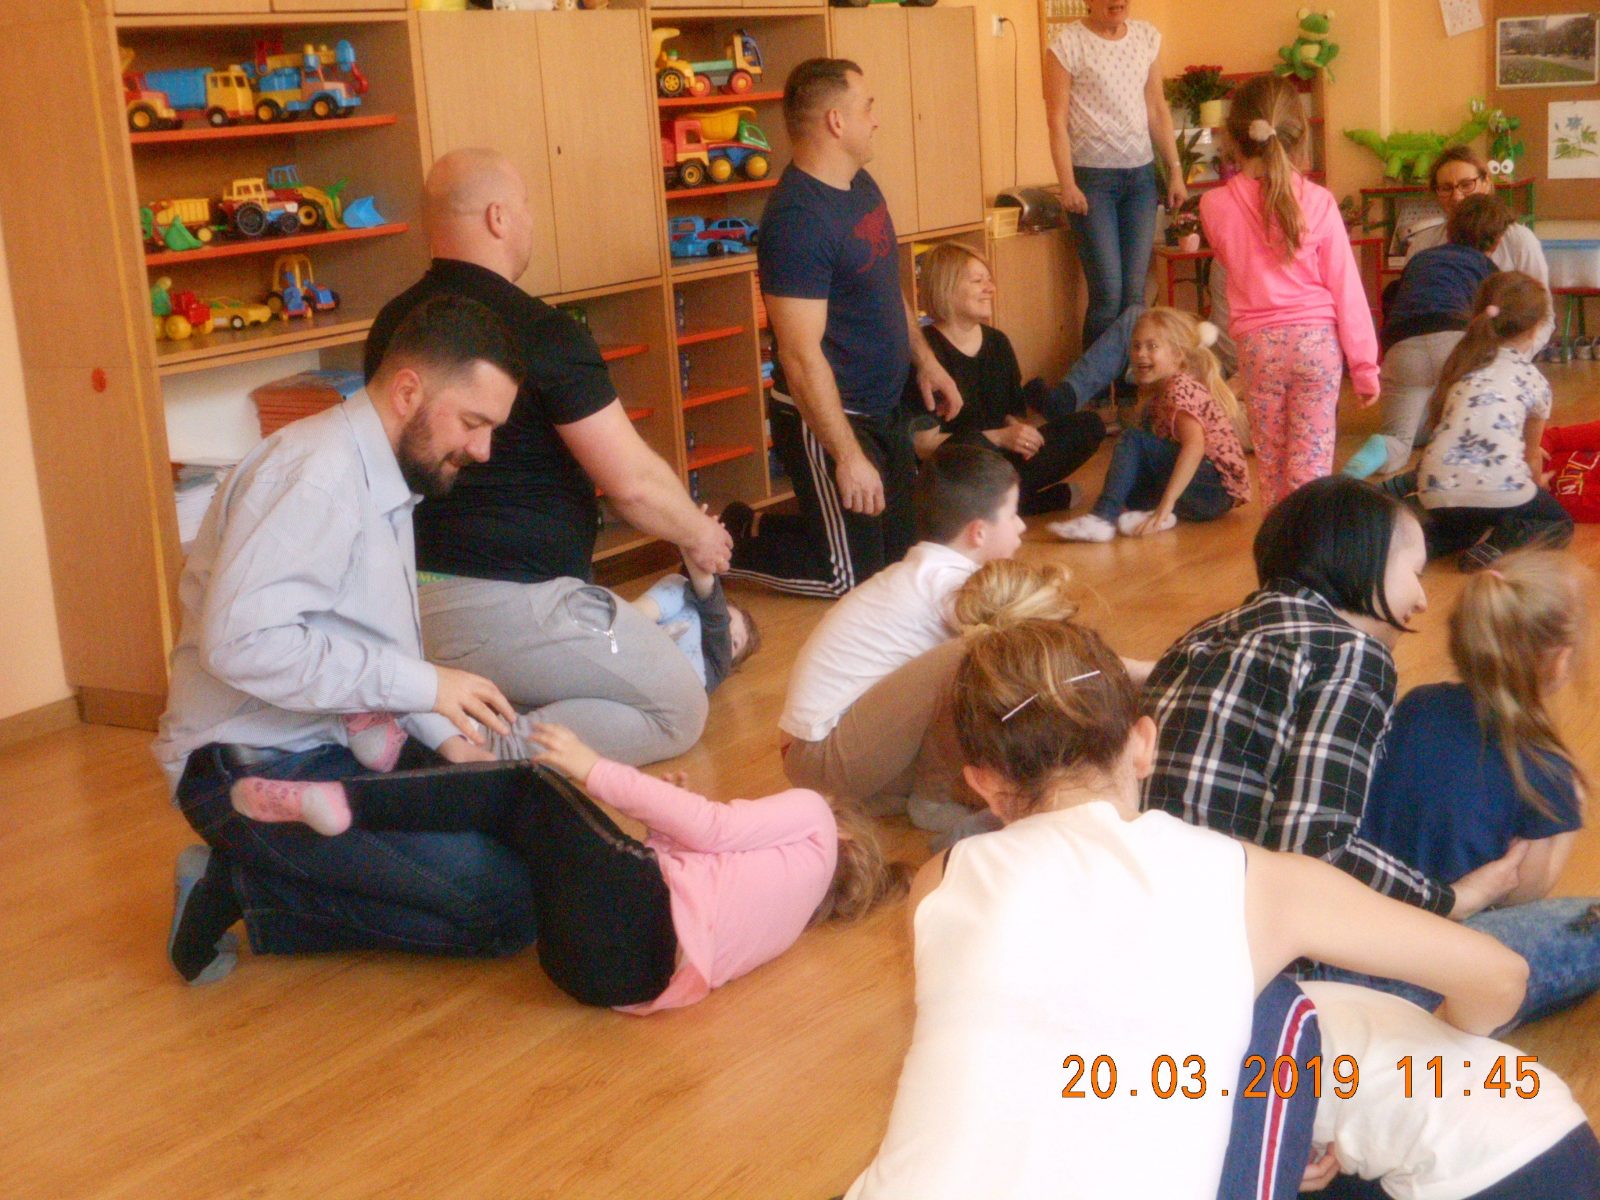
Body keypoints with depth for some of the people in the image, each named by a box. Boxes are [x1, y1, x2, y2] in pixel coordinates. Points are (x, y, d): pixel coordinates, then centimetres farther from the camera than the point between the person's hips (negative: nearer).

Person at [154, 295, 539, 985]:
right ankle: (242, 894, -5)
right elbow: (241, 640, -29)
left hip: (338, 748, 10)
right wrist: (421, 685, -25)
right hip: (262, 771, -10)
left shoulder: (382, 479, 13)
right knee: (507, 905, -16)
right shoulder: (315, 474, -19)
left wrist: (447, 738, 2)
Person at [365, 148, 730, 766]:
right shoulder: (540, 333, -16)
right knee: (680, 711, 5)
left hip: (413, 598, 8)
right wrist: (698, 534, 4)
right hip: (510, 604, -8)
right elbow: (632, 480, -16)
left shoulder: (393, 324, 8)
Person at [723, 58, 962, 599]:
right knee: (854, 575, 2)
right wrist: (848, 456, -27)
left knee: (902, 549, 19)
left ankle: (754, 526, 31)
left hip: (884, 409, 9)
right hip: (827, 419, -9)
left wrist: (925, 360, 20)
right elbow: (801, 356, -28)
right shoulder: (798, 220, -26)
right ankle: (728, 543, 17)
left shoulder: (860, 185, 4)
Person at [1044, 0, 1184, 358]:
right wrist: (1067, 184, -14)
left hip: (1141, 174, 5)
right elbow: (1057, 119, -8)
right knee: (1107, 294, -8)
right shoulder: (1067, 44, -6)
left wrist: (1175, 171, 11)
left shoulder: (1148, 36, 10)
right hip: (1092, 178, -5)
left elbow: (1158, 109, 14)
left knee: (1135, 292, 3)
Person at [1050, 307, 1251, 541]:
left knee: (1132, 440, -18)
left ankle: (1104, 516, -26)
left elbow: (1194, 445, -28)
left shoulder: (1180, 387, -14)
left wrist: (1166, 503, -33)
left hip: (1219, 489, -10)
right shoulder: (1157, 392, 15)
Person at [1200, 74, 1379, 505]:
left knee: (1271, 463, 14)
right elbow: (1346, 288, -4)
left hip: (1258, 344, 1)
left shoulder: (1215, 206, -7)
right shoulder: (1318, 202, -8)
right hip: (1316, 339, -1)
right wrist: (1364, 365, 3)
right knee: (1311, 462, 3)